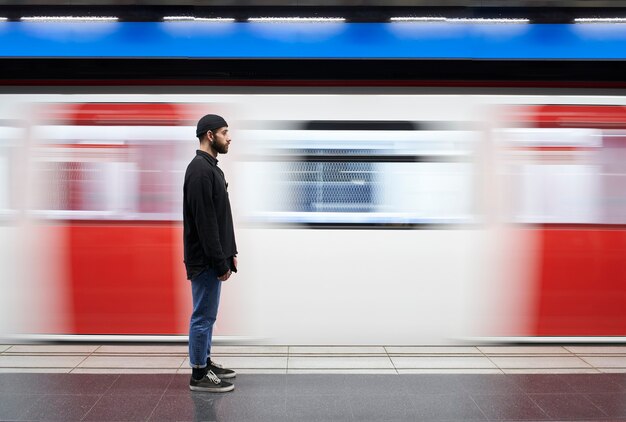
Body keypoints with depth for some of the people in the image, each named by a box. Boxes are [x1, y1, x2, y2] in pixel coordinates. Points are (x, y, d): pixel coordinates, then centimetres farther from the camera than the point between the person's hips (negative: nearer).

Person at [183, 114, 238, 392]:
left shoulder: (210, 168, 14)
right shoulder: (200, 170, -20)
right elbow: (205, 222, -24)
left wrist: (230, 252, 20)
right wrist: (220, 262, -22)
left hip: (213, 256, 11)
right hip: (205, 259, -11)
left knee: (208, 313, 18)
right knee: (204, 315, -2)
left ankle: (205, 363, 29)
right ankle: (199, 375, 9)